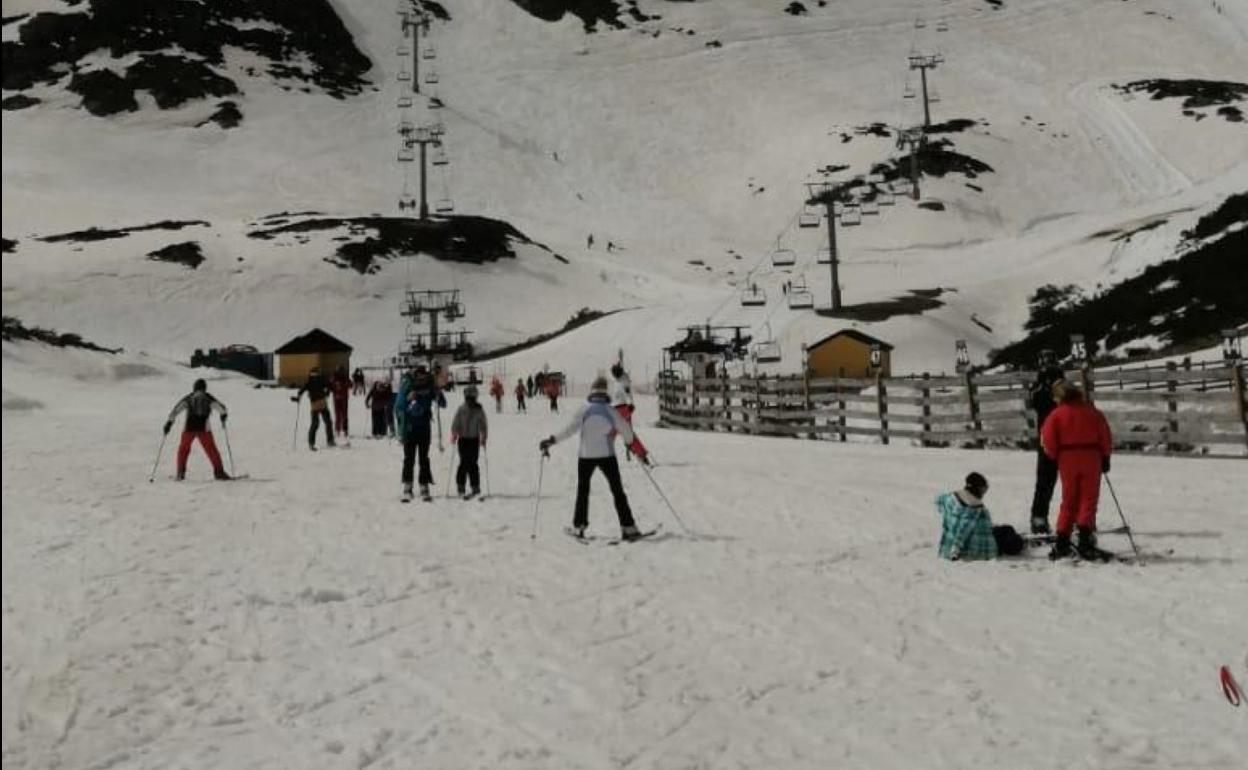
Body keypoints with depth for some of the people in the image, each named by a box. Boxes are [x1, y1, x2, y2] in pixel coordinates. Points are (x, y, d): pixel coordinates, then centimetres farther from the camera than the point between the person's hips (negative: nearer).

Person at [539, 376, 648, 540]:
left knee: (582, 491, 17)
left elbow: (570, 429, -13)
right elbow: (626, 430, 1)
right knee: (617, 491, 5)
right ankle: (628, 527, 0)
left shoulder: (584, 410, -4)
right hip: (607, 456, -1)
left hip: (586, 456, 1)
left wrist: (551, 440, -9)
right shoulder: (611, 411, -3)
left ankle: (578, 526, 17)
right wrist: (630, 441, 23)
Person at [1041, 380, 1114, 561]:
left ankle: (1062, 543, 11)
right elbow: (1105, 437, 2)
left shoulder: (1057, 414, -4)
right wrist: (1105, 458, 11)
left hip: (1067, 460, 0)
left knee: (1069, 502, 10)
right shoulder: (1093, 412, 2)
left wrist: (1054, 457, 7)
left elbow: (1048, 440, -9)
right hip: (1091, 459, 0)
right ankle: (1085, 542, -10)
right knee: (1088, 500, 2)